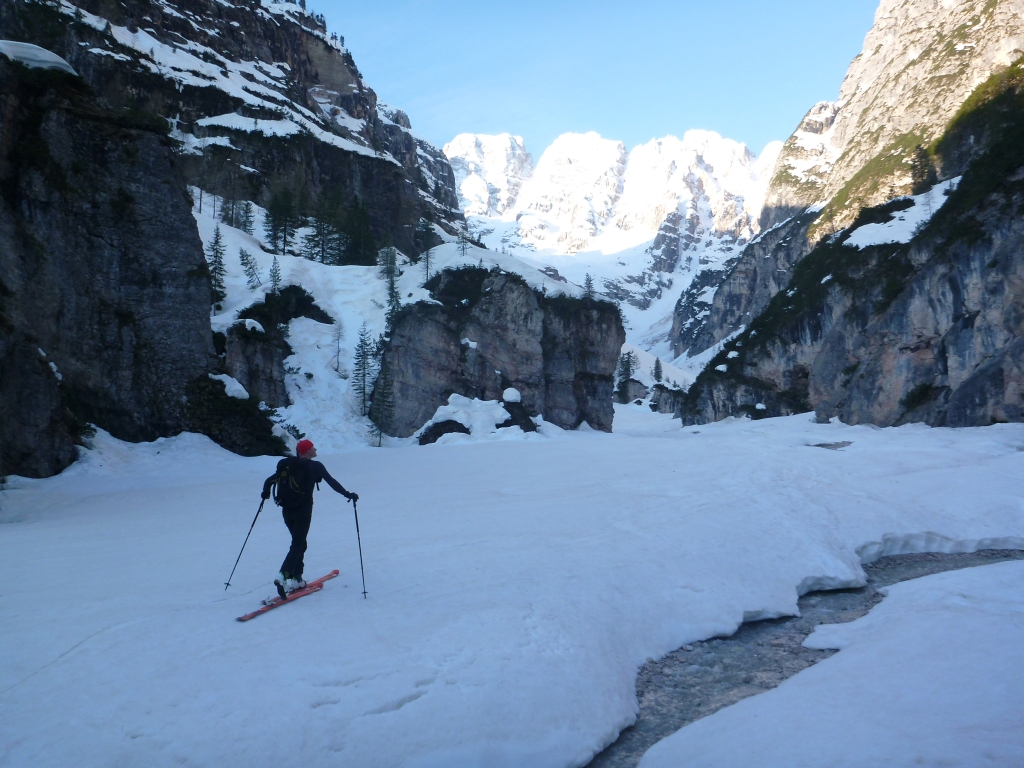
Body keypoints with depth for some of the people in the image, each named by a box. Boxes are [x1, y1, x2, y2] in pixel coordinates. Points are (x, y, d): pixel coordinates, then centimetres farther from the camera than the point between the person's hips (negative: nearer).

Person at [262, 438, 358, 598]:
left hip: (287, 510, 6)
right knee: (297, 545, -5)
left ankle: (296, 579, 16)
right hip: (303, 510, -5)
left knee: (299, 543, 18)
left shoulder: (287, 465, 11)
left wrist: (265, 493, 31)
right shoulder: (315, 466, -3)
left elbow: (269, 480, 13)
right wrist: (348, 495, 2)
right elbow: (332, 482, -5)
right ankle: (283, 576, -24)